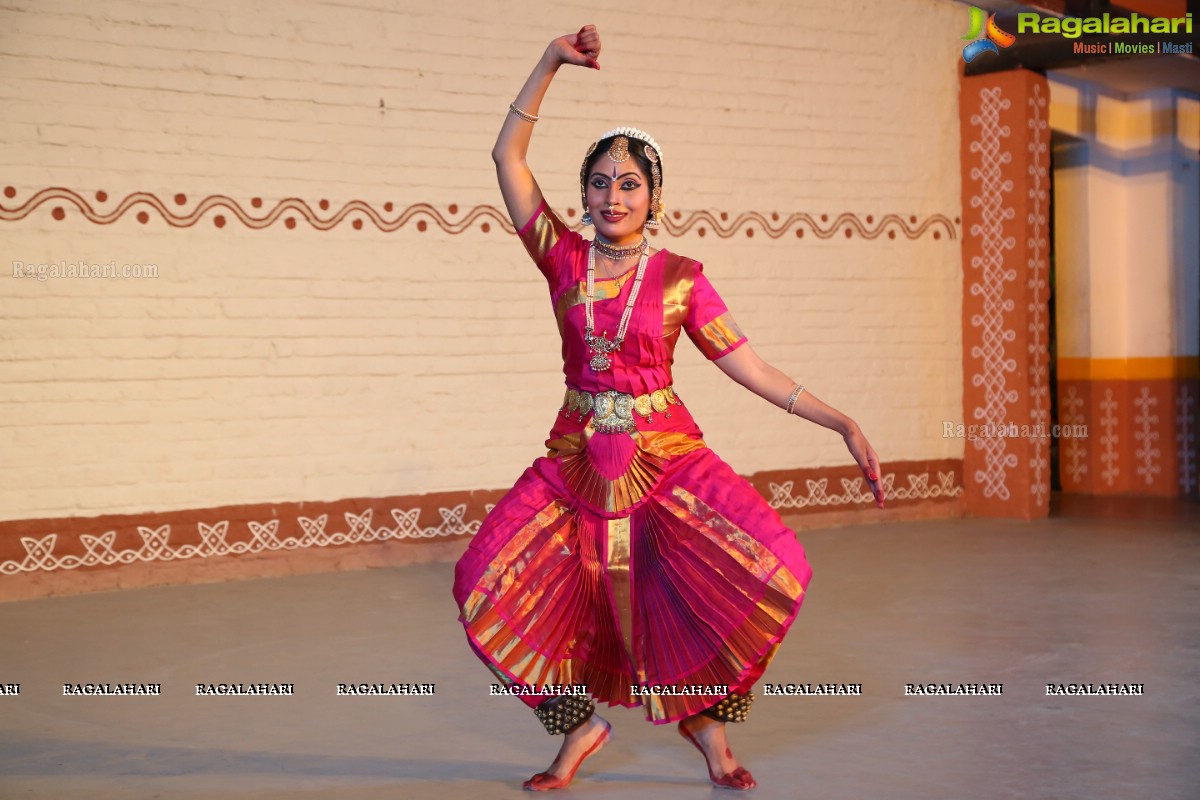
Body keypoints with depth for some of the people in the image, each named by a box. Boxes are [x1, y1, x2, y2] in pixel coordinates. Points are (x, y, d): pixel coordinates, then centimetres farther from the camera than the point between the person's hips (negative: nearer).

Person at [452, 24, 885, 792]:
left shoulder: (681, 277, -3)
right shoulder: (564, 258, 2)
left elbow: (750, 367, -2)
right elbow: (509, 156, 0)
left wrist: (843, 423, -8)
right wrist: (552, 63, -6)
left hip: (667, 456, -2)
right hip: (578, 461, 2)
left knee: (769, 569, -19)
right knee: (493, 585, -11)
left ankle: (704, 716, 9)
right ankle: (582, 723, 14)